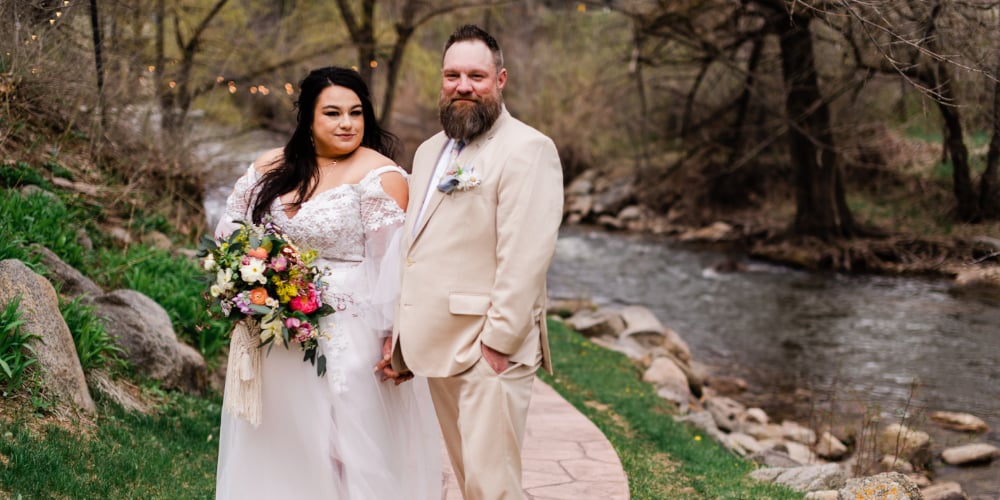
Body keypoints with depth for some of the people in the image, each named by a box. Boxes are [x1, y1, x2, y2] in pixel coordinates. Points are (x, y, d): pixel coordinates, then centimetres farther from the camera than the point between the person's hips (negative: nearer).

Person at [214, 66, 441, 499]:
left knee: (346, 446, 0)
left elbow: (394, 262, -15)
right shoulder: (271, 168, 7)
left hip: (348, 338, -6)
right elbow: (230, 234, 19)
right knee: (276, 448, 14)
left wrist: (394, 339, -20)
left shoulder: (380, 176, -10)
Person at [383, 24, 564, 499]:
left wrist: (498, 343, -20)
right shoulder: (430, 151, 18)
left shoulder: (527, 148, -9)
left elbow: (525, 258, -17)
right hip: (439, 349, 8)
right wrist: (398, 333, 15)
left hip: (489, 350, -8)